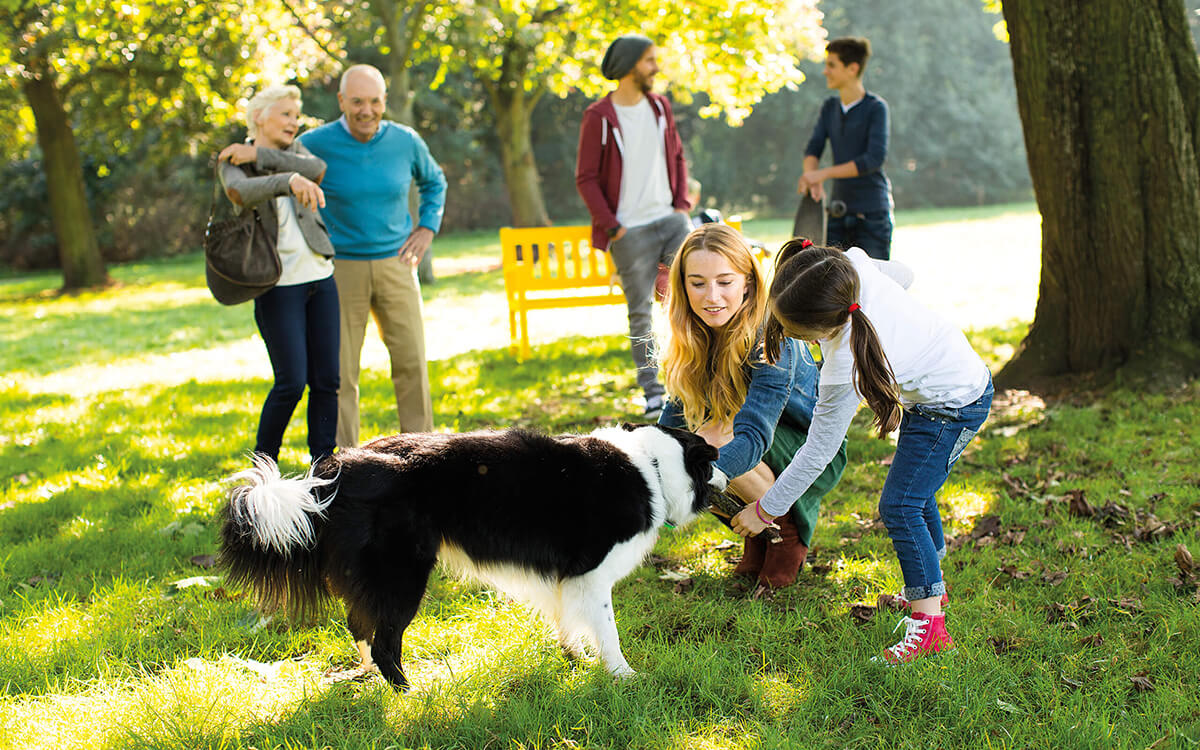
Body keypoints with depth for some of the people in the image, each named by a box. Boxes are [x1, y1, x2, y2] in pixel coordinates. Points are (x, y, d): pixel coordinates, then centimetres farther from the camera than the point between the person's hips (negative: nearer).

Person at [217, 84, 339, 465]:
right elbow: (240, 192, -26)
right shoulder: (232, 161, -2)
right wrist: (290, 181, -44)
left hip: (319, 276, 5)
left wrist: (259, 154, -14)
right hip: (278, 285, -5)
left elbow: (317, 169, -9)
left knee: (327, 380, 3)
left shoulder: (292, 149, 14)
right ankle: (263, 465, 8)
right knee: (291, 383, -9)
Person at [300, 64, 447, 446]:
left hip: (395, 266, 2)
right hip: (340, 269, -2)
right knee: (340, 371, -1)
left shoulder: (406, 141, -1)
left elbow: (434, 181, 20)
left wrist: (427, 229, 8)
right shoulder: (316, 144, -11)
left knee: (412, 361, -1)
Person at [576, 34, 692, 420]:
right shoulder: (599, 117, -7)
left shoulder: (659, 106, 10)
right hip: (631, 230, -4)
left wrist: (682, 203, 6)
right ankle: (653, 394, 11)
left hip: (670, 218, 5)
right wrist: (613, 228, -11)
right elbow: (586, 179, -6)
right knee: (640, 313, 2)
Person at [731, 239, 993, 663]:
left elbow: (819, 451, -28)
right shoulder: (853, 264, -23)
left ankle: (929, 623, -10)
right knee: (915, 492, 24)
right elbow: (902, 275, 2)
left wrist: (765, 510, -17)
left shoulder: (846, 367, -39)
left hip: (952, 407, -10)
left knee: (899, 505, -13)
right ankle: (931, 579, 43)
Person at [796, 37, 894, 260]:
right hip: (839, 209, 6)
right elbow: (813, 149, 5)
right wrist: (812, 177, -18)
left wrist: (824, 174, -20)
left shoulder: (876, 108, -9)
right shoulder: (830, 107, 11)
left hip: (873, 212, -6)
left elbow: (875, 158, -19)